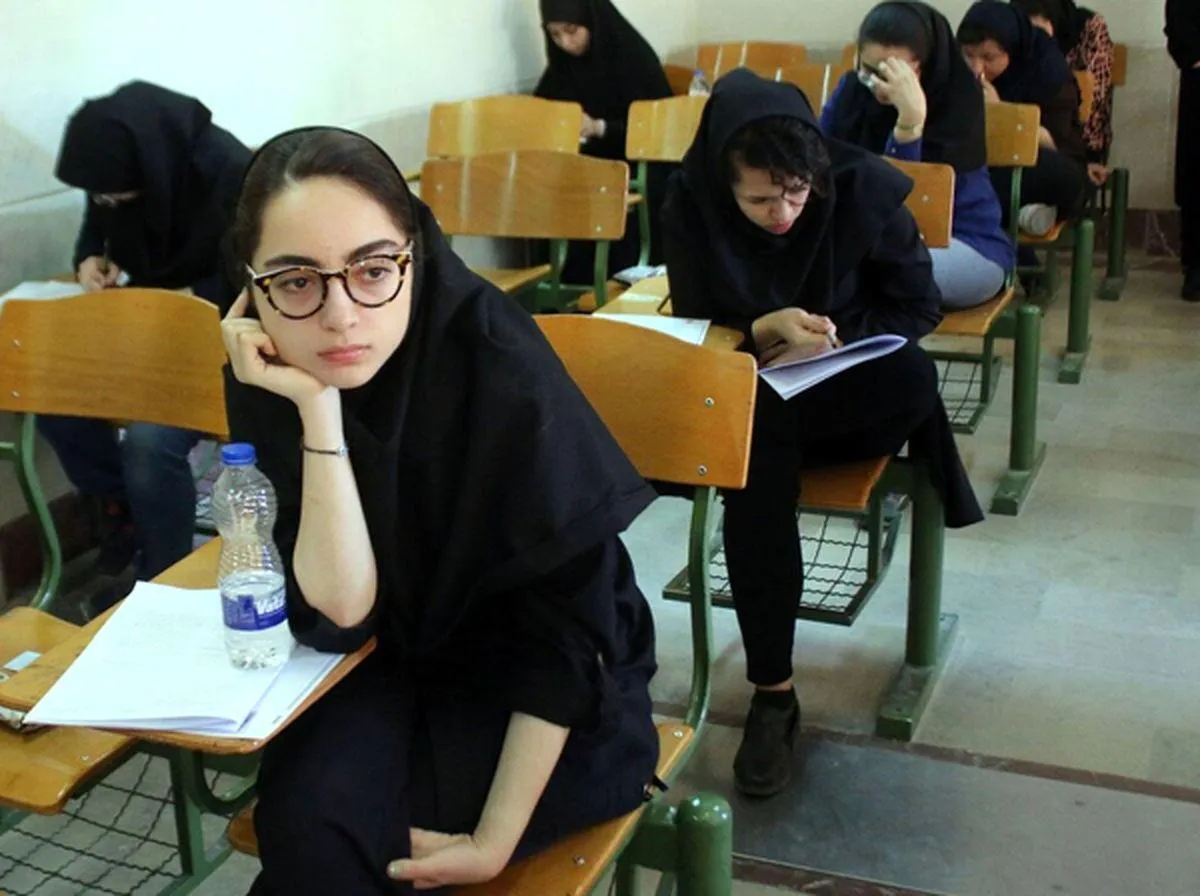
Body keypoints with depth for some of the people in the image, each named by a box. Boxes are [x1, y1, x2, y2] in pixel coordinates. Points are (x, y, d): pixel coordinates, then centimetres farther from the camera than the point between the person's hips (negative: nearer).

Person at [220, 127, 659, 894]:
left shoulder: (499, 369, -26)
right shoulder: (268, 379, -15)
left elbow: (566, 635, -21)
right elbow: (340, 615, -22)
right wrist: (317, 407, -31)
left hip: (535, 691, -3)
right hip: (392, 659, 3)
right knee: (308, 823, -24)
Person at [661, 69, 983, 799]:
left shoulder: (865, 186, -15)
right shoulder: (690, 205, -13)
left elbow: (919, 307, -7)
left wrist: (832, 340, -23)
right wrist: (762, 331, -28)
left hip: (846, 392, 0)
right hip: (745, 397, 0)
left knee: (916, 380, -35)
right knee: (758, 456, -35)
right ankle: (773, 692, -25)